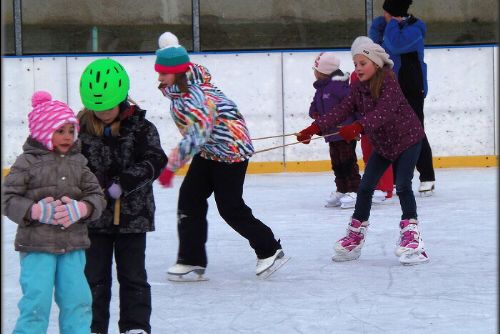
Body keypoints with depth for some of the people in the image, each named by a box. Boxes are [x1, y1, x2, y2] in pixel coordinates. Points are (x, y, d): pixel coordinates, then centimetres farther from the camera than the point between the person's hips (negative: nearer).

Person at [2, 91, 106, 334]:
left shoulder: (78, 163, 9)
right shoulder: (27, 163, -5)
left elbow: (96, 195, 8)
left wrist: (81, 209, -14)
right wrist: (36, 211, -21)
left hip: (73, 245, 4)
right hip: (36, 244, -4)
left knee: (77, 300, 5)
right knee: (37, 301, -6)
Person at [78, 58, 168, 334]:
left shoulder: (141, 128, -5)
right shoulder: (82, 128, -2)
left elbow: (155, 161, -13)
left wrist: (124, 183, -24)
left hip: (133, 216, -1)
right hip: (94, 218, 1)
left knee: (132, 275, 6)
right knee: (95, 276, 7)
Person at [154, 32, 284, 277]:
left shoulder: (194, 99, -34)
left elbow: (195, 138, -43)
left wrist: (171, 166, -43)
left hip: (231, 150, -10)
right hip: (208, 151, 10)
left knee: (230, 207, -3)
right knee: (189, 198, 1)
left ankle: (269, 250, 16)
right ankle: (191, 259, 4)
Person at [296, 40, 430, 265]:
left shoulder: (388, 83, -24)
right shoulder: (359, 89, -4)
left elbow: (384, 112, -39)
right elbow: (341, 111, -12)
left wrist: (358, 127, -53)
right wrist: (315, 128, -26)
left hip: (407, 139, -7)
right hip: (382, 144, 7)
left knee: (402, 186, -15)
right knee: (365, 187, 5)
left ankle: (410, 232, -5)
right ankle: (355, 236, 15)